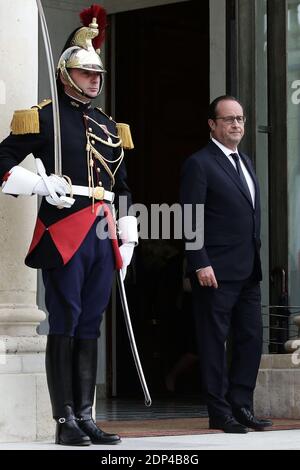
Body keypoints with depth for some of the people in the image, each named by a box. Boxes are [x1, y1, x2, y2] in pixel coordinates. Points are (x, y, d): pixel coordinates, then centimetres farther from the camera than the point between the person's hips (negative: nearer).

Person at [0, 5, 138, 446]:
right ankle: (65, 421, -2)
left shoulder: (108, 126, 20)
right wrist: (43, 184, -15)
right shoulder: (43, 117, 1)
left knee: (89, 328, 8)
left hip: (102, 236, 6)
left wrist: (128, 238, 16)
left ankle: (85, 417, 11)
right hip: (63, 233, -6)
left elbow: (122, 186, 23)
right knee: (64, 326, -5)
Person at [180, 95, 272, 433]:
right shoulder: (199, 164, -6)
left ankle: (241, 407, 14)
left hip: (248, 272, 8)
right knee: (215, 341, -1)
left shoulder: (244, 162, 18)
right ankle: (219, 412, 3)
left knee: (251, 339, 7)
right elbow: (191, 219, -12)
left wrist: (256, 260, 15)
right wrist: (200, 264, -18)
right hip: (217, 272, -8)